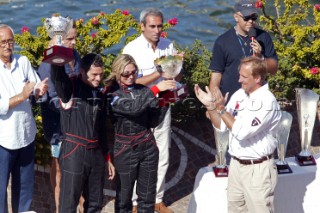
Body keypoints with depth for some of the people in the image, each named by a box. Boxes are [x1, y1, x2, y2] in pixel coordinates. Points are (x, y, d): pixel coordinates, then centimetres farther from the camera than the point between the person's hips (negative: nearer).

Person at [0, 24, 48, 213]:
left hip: (26, 134, 5)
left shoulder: (23, 62, 0)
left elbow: (37, 89, 5)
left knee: (25, 183, 20)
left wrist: (40, 90, -17)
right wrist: (21, 97, -29)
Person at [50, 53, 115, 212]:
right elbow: (56, 75, -30)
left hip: (96, 153, 6)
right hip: (73, 152, -6)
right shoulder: (69, 88, -7)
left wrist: (107, 157, 19)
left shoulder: (101, 93, 11)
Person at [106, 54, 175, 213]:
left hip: (148, 147, 4)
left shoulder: (143, 90, 4)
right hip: (126, 150, -4)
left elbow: (153, 122, 1)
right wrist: (156, 89, -29)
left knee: (148, 196, 10)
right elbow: (133, 107, -27)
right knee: (124, 196, 7)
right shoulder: (112, 95, -8)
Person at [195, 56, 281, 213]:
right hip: (235, 164, 7)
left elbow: (242, 132, -24)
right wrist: (210, 106, -5)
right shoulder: (239, 95, 4)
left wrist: (221, 109, -19)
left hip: (257, 169, -7)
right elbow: (221, 126, 10)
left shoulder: (267, 101, -18)